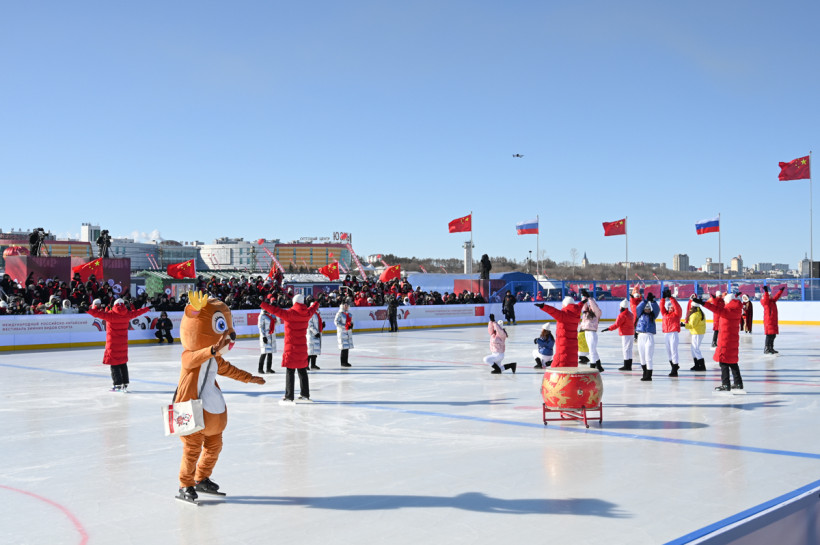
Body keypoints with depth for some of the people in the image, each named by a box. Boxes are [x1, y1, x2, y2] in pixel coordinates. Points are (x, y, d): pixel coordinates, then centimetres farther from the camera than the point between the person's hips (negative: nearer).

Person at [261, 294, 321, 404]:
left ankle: (289, 397, -6)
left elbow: (276, 310, -20)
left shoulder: (290, 313, -13)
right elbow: (313, 309, 28)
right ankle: (305, 395, 23)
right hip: (303, 347, 6)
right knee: (302, 371, 15)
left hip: (291, 348, -6)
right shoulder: (307, 313, 5)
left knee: (290, 372, -4)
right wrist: (316, 303, 51)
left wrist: (263, 304, -12)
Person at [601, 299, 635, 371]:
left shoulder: (622, 315, -16)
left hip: (625, 335, -9)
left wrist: (608, 329, -21)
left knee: (626, 349, -6)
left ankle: (626, 366, -6)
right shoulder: (630, 314, 13)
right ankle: (629, 366, 13)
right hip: (631, 334, 9)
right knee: (629, 350, 11)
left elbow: (616, 325, -21)